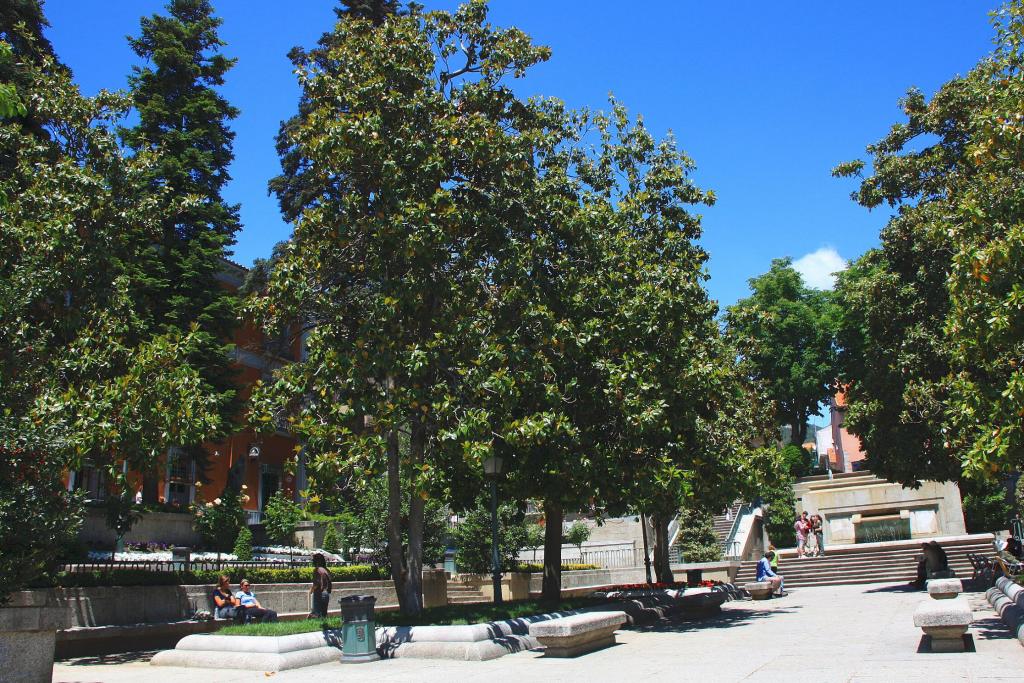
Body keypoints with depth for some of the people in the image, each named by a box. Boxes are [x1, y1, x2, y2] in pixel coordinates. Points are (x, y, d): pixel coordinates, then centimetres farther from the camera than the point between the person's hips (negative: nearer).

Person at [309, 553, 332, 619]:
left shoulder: (317, 569, -11)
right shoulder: (326, 570, 10)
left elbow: (316, 583, -16)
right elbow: (329, 583, 11)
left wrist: (311, 589, 0)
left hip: (319, 593, -7)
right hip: (327, 593, 7)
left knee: (316, 613, -4)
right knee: (324, 612, 12)